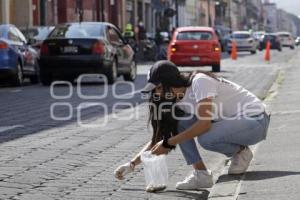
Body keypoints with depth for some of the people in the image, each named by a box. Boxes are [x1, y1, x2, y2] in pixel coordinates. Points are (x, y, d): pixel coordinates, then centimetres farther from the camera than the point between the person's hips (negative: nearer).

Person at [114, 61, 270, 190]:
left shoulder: (200, 81, -23)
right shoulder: (179, 101, 2)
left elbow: (204, 124, -30)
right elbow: (160, 136, 5)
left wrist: (169, 143, -24)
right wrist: (132, 164, -4)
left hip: (256, 120, -8)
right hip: (230, 121, 8)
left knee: (206, 138, -32)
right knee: (182, 125, -8)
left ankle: (241, 151, -4)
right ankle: (201, 174, -7)